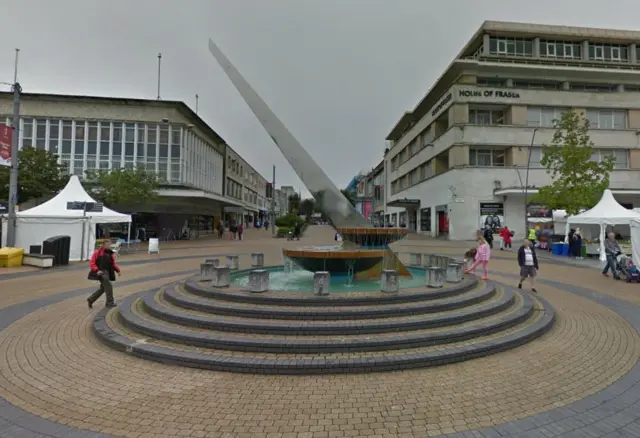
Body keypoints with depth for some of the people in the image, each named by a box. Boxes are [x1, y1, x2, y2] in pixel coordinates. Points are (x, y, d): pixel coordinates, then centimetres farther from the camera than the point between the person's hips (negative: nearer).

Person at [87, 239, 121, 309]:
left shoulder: (111, 253, 10)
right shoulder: (98, 252, -8)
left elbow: (113, 263, 13)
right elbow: (91, 263, -9)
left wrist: (118, 270, -4)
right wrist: (97, 270, -21)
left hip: (107, 273, 7)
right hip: (100, 273, -7)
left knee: (103, 288, 15)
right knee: (108, 285, -14)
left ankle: (90, 299, 33)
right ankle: (110, 302, -5)